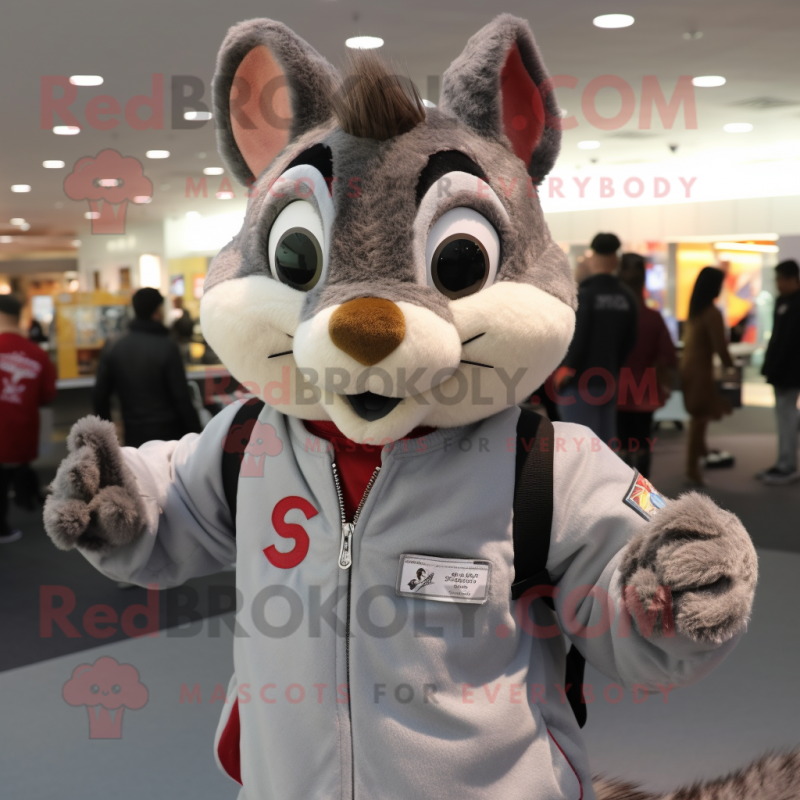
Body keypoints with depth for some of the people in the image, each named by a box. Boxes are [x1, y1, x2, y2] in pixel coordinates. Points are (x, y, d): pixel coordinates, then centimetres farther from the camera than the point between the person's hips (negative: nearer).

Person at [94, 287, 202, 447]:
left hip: (134, 436, 4)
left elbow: (100, 396, 6)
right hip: (169, 434, -4)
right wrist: (195, 434, -4)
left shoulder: (112, 347, 3)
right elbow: (182, 398, -12)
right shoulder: (166, 347, -11)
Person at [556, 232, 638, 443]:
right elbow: (630, 341, 10)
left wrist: (565, 370, -7)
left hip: (580, 381, -6)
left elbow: (577, 338, -18)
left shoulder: (583, 294, -13)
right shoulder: (627, 298, 6)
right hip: (608, 380, 6)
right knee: (606, 443, 12)